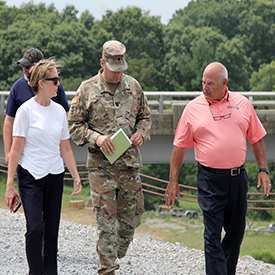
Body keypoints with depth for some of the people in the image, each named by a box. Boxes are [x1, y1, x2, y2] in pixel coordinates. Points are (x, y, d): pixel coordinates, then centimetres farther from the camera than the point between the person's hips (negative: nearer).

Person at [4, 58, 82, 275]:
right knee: (35, 229, -14)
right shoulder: (26, 110, -7)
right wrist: (10, 185, -9)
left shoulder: (59, 111, 8)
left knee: (52, 231, 5)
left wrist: (76, 176, 11)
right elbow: (16, 149, -7)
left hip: (54, 176, 5)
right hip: (30, 176, -5)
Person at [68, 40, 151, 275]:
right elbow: (74, 125, 0)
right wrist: (96, 138, -16)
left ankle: (117, 254, 30)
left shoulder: (133, 86, 7)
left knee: (132, 215, 8)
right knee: (106, 220, -5)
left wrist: (142, 133, -2)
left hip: (130, 162, 4)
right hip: (101, 165, -3)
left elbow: (145, 116, 19)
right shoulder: (87, 90, -3)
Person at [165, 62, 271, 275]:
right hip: (210, 179, -3)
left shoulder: (243, 104, 6)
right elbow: (179, 147, 5)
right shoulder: (193, 109, 1)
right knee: (213, 235, -7)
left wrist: (263, 170, 5)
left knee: (236, 231, 11)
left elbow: (257, 139, 14)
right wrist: (173, 181, 3)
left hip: (238, 177, 3)